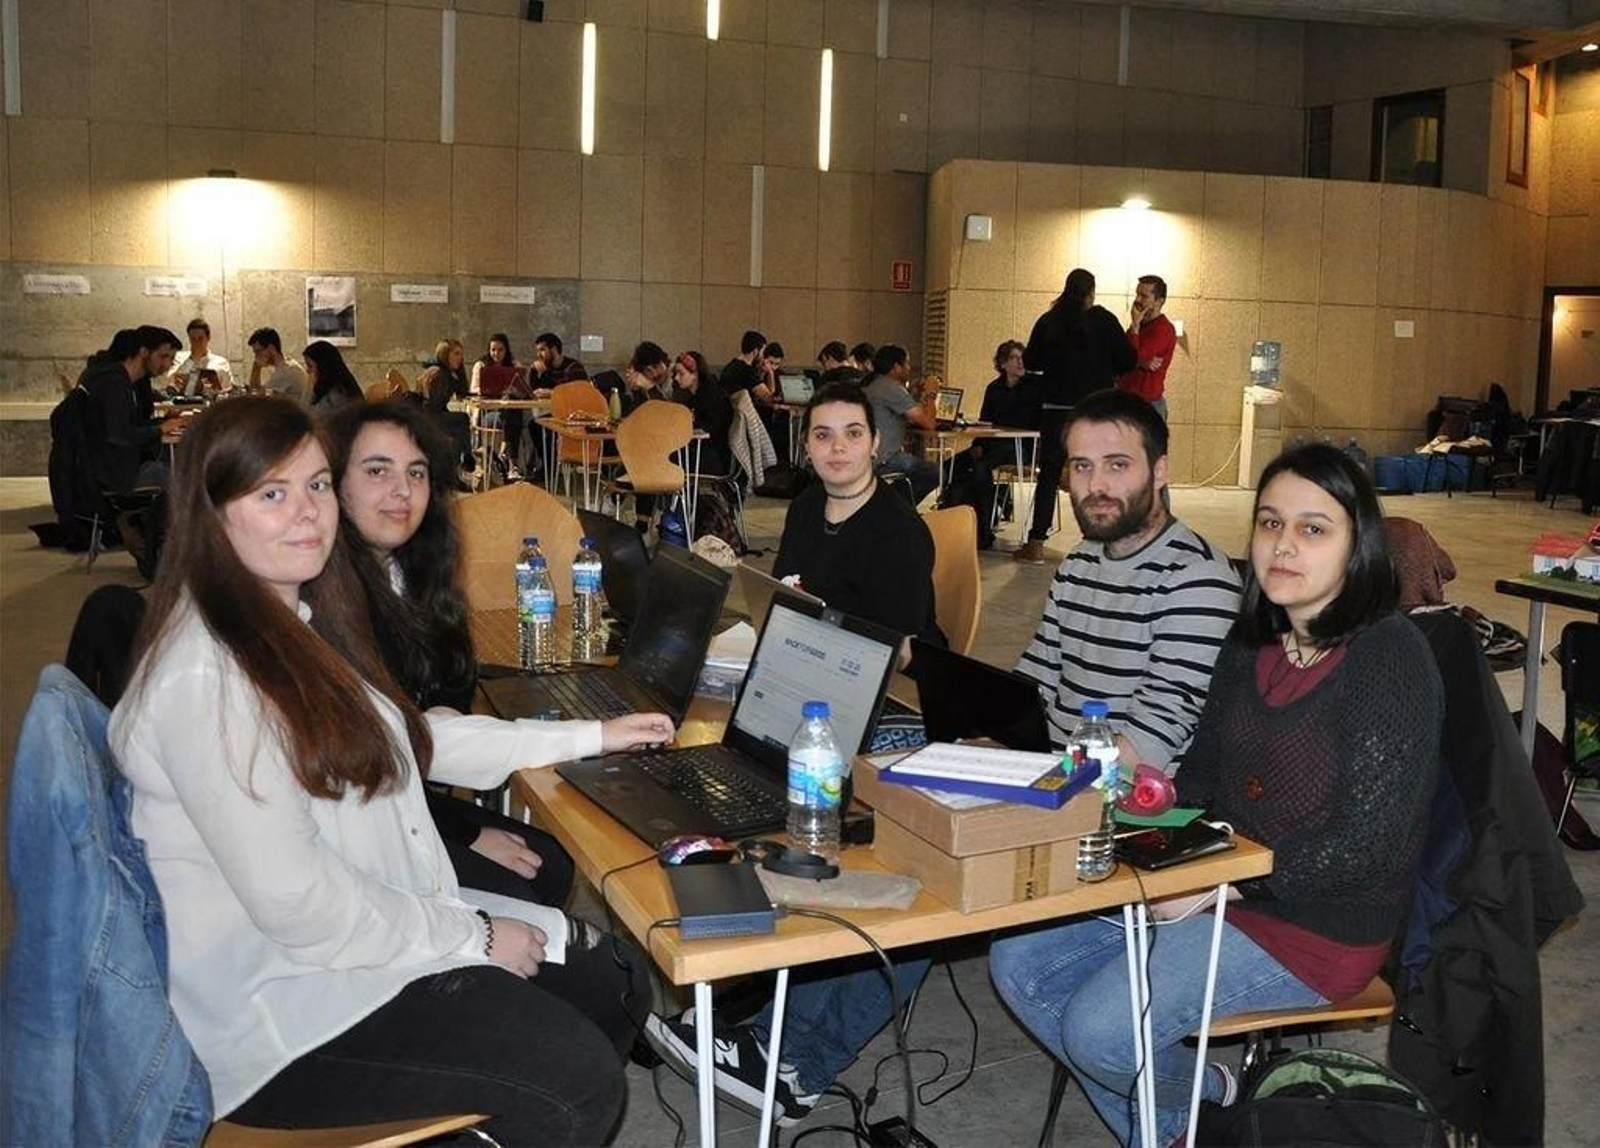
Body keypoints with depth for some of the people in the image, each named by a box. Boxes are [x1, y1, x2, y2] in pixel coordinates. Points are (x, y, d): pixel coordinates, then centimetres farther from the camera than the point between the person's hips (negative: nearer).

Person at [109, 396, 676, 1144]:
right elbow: (292, 902, -25)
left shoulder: (300, 624, 9)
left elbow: (408, 739, 18)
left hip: (387, 927, 10)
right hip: (284, 1009, -10)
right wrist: (472, 937, -15)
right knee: (580, 1082, -18)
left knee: (612, 979, 4)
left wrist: (591, 737, 17)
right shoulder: (206, 678, -23)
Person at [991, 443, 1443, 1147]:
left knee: (1099, 1029, -20)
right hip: (1217, 885, 8)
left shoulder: (1391, 658, -18)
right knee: (1018, 962, 0)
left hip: (1319, 923, -8)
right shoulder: (1252, 642, 5)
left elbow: (1367, 844, -21)